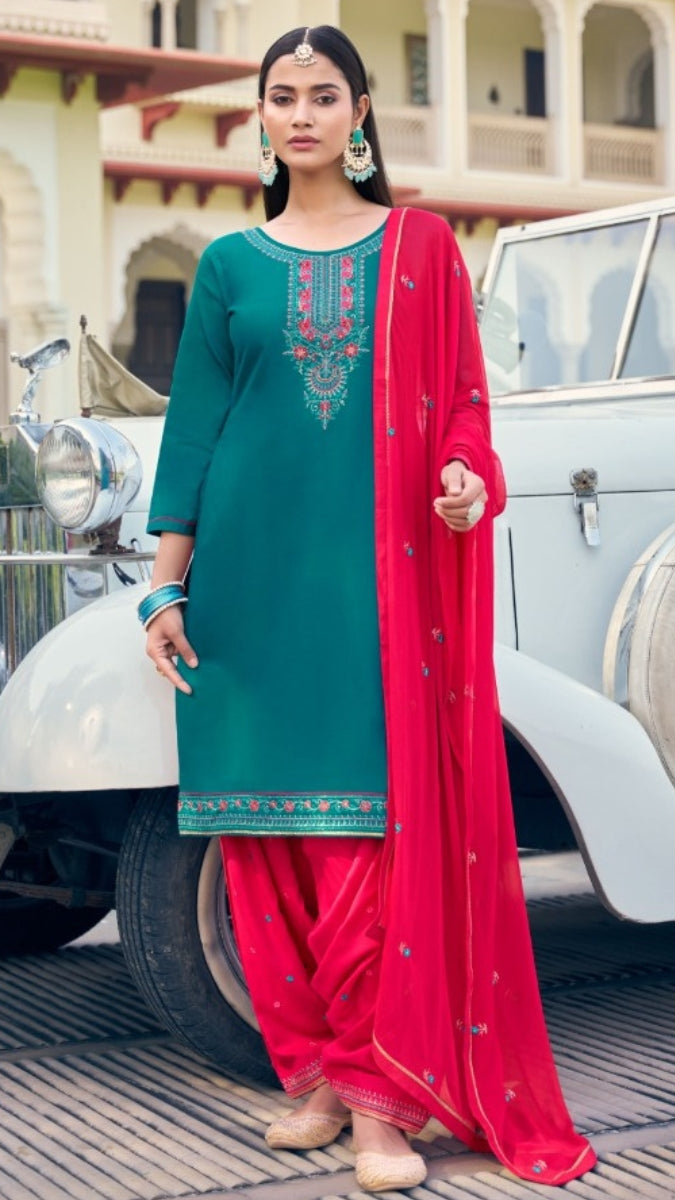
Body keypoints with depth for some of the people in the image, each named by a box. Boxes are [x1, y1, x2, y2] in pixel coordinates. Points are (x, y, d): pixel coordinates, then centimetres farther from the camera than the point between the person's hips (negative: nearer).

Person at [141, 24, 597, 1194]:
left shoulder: (420, 247, 8)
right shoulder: (230, 264, 10)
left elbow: (459, 400, 8)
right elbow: (192, 423, 8)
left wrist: (470, 478, -14)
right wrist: (168, 584, 3)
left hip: (379, 563, -1)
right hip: (256, 562, 2)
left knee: (383, 822, -7)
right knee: (271, 832, 2)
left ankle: (383, 1100, -2)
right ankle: (316, 1074, 14)